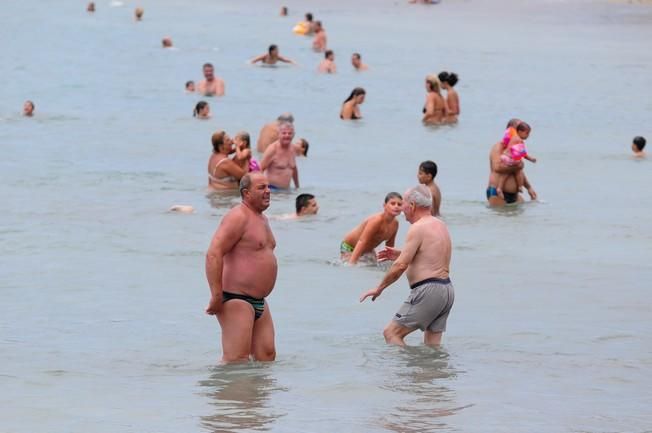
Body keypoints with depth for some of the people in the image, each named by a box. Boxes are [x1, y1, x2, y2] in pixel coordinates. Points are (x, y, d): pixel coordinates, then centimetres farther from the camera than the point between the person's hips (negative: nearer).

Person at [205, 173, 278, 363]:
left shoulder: (262, 219, 19)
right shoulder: (238, 217, -13)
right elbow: (213, 254, -22)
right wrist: (216, 296, -25)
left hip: (259, 302, 10)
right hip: (235, 299, -10)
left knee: (267, 357, 7)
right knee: (236, 362, -14)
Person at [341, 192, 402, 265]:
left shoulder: (395, 224, -11)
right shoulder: (377, 220, -33)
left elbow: (390, 245, 7)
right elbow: (362, 241, -38)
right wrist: (351, 263, -43)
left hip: (368, 249, 7)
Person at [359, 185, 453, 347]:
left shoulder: (418, 228, -12)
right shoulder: (441, 225, 16)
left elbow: (401, 266, -16)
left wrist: (379, 288, -7)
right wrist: (400, 254, 27)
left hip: (428, 291, -9)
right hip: (447, 290, 9)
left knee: (391, 333, -7)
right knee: (433, 346, 11)